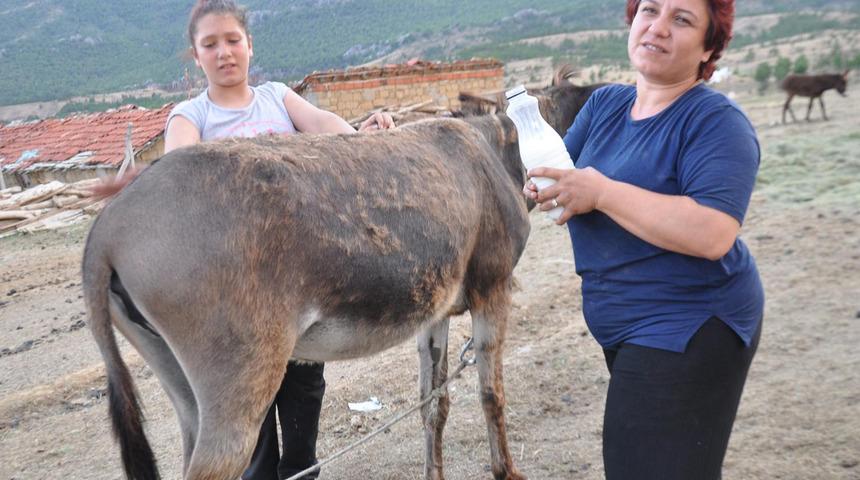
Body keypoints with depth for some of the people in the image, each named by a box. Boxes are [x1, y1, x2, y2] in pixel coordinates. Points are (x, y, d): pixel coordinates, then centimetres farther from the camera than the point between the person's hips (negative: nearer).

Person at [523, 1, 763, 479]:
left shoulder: (716, 121, -16)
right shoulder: (605, 103, 6)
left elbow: (713, 234, -29)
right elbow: (564, 182, 9)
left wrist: (601, 192, -26)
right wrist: (541, 181, -16)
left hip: (688, 331, -8)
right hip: (625, 330, 8)